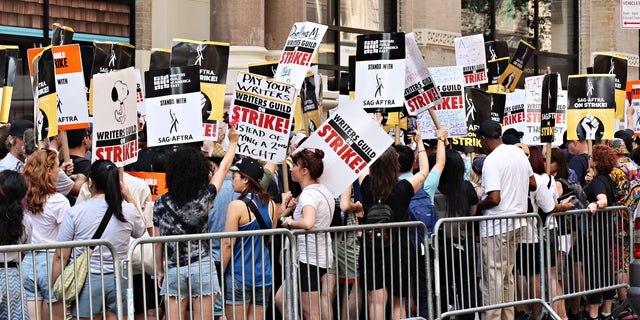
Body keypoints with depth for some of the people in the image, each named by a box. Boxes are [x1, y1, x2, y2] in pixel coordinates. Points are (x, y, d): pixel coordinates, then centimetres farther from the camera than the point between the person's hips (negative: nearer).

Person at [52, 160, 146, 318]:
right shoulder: (128, 210, -2)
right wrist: (129, 199, 24)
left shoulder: (75, 212, -7)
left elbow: (61, 256, -5)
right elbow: (141, 231, 22)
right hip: (119, 279, 2)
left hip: (87, 280, -2)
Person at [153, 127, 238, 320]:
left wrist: (160, 270, 17)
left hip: (173, 271, 1)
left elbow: (158, 242, 4)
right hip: (202, 267, -1)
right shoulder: (204, 198, -6)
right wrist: (233, 142, 25)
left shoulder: (161, 203, -2)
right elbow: (223, 167, 10)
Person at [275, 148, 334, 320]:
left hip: (309, 258, -10)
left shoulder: (309, 194, -18)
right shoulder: (323, 190, 11)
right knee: (281, 299, 15)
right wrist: (299, 207, 17)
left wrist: (289, 223, -19)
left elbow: (308, 223, -37)